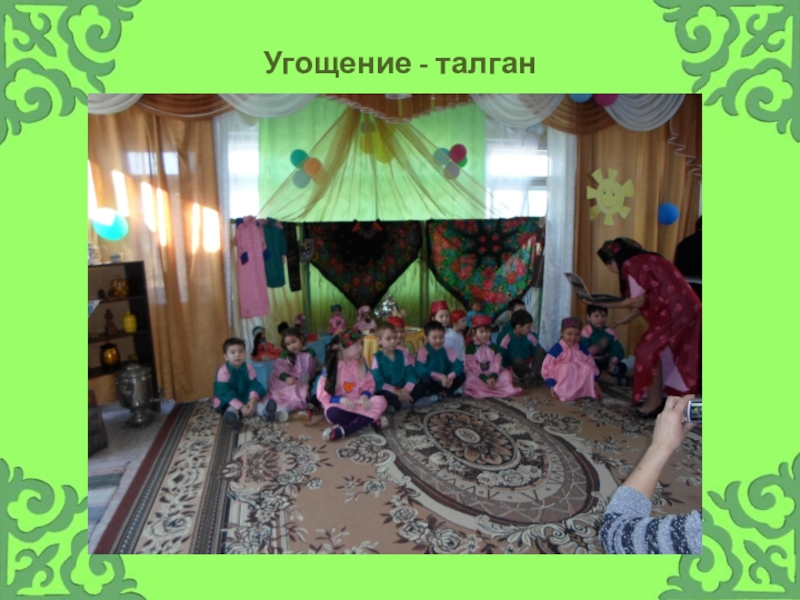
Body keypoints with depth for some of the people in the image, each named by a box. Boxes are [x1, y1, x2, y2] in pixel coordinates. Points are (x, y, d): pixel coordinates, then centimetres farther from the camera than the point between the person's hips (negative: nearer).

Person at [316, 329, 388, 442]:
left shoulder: (361, 363, 5)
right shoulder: (331, 367, -8)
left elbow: (369, 385, 6)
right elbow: (322, 394, -9)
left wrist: (364, 396, -17)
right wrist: (341, 399, -25)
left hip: (359, 404, 4)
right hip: (341, 405, -3)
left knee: (381, 401, -25)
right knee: (332, 413, -38)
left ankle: (342, 430, -34)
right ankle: (371, 419, -23)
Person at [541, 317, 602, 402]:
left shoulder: (582, 350, 4)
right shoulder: (557, 349, -12)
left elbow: (591, 366, 12)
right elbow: (548, 368, -13)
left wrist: (595, 383, 6)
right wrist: (552, 386, -19)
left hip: (580, 382, 4)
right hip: (562, 383, -4)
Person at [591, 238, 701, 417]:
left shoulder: (632, 265, -13)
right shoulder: (642, 261, 17)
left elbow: (637, 301, -16)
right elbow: (644, 301, 17)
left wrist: (602, 304, -12)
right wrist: (624, 320, 20)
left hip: (675, 311, -10)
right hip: (684, 309, 10)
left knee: (649, 351, -3)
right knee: (664, 352, 16)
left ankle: (654, 402, 6)